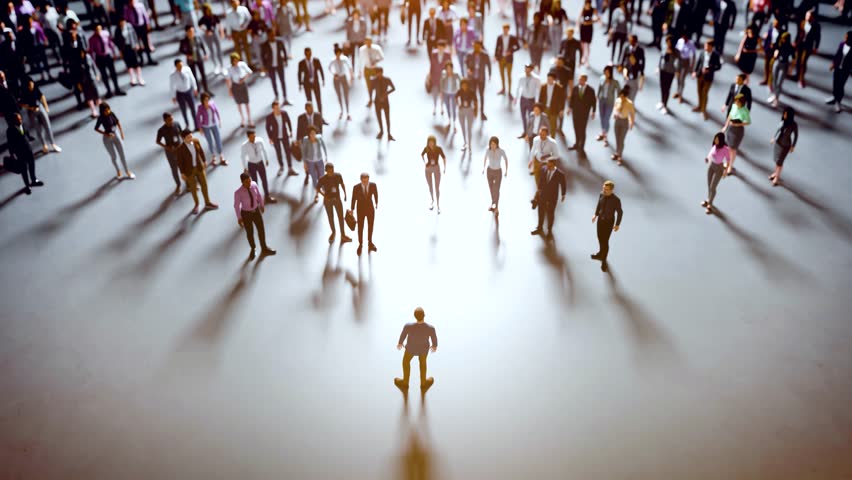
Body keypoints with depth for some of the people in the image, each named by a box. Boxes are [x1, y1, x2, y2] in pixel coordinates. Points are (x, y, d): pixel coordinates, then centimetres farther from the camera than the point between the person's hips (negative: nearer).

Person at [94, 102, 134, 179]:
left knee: (122, 155, 9)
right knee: (113, 156, 13)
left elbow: (118, 123, 4)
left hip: (116, 136, 3)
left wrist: (122, 133, 4)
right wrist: (106, 134, -21)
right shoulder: (101, 118, -19)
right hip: (108, 139, -3)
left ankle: (127, 171, 26)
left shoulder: (112, 114, -10)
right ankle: (118, 171, 37)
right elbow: (96, 129, -11)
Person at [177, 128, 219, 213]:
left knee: (204, 184, 14)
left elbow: (201, 151, 3)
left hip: (199, 167, 4)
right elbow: (179, 161, -14)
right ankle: (196, 205, 35)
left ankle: (207, 203, 33)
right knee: (193, 188, 11)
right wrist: (182, 173, -8)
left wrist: (204, 161, 13)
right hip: (189, 170, -4)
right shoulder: (180, 148, -24)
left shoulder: (196, 142, -13)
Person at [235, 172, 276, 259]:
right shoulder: (238, 192, -31)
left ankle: (264, 249, 42)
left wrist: (262, 205, 13)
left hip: (256, 210, 4)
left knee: (261, 230, 17)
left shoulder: (254, 184, -20)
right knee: (250, 232, 17)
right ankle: (253, 250, 47)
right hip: (246, 213, -3)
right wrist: (239, 218, -8)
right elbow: (236, 205, -17)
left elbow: (258, 194, -1)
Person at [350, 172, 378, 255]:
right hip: (360, 210, -2)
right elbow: (353, 199, -9)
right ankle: (360, 244, 37)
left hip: (370, 208, 2)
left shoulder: (373, 185, -20)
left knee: (370, 226, 19)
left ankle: (370, 243, 43)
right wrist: (352, 210, 2)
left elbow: (375, 194, 1)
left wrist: (376, 204, 17)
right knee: (360, 228, 12)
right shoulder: (356, 187, -25)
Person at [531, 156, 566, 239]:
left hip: (552, 198, -4)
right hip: (542, 195, 4)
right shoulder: (544, 170, -12)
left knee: (550, 214, 12)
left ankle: (549, 231, 31)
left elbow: (563, 184, -6)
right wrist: (539, 189, 14)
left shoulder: (560, 174, -22)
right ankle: (540, 228, 37)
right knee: (541, 212, 17)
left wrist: (563, 195, 5)